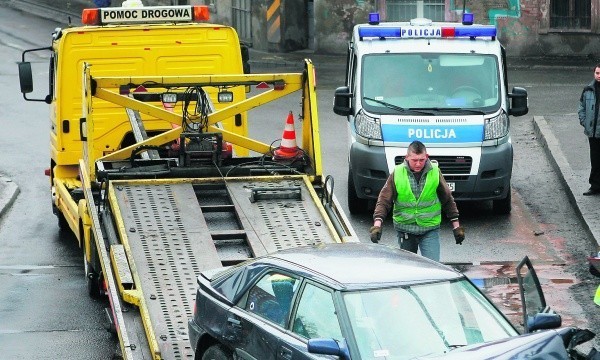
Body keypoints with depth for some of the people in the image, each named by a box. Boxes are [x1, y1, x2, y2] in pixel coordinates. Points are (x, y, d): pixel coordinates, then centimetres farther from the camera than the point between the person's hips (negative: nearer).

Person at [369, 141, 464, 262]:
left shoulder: (435, 172, -4)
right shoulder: (397, 174, -7)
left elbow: (448, 200, 7)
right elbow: (384, 200, -6)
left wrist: (456, 226, 9)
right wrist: (377, 224, -19)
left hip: (430, 230, -1)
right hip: (405, 229, 1)